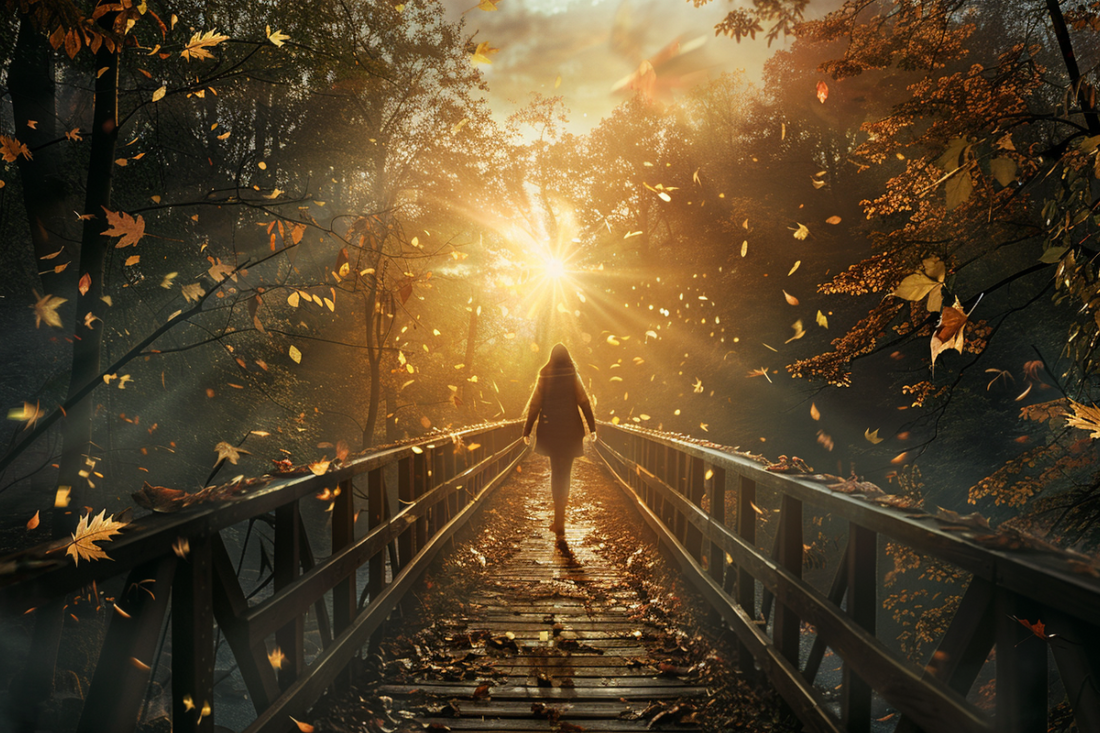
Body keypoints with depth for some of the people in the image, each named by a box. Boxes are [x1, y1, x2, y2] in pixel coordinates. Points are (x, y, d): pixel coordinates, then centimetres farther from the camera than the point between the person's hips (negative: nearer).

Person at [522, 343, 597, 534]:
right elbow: (584, 403, -7)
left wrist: (527, 431, 0)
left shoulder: (544, 378, -4)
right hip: (570, 430, -1)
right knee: (565, 472, 9)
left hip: (550, 430, 1)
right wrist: (592, 428, -2)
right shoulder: (573, 377, -5)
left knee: (556, 471, 13)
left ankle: (559, 520, 11)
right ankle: (559, 519, 8)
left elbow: (534, 405, -4)